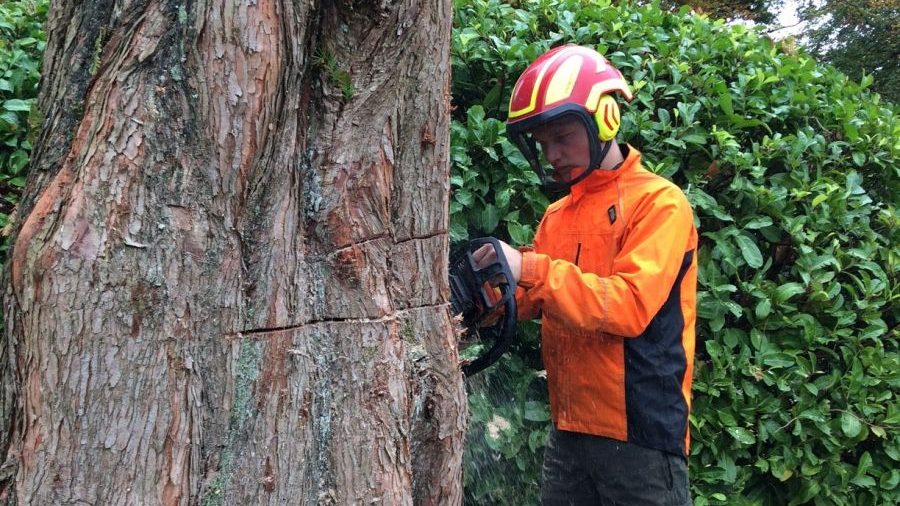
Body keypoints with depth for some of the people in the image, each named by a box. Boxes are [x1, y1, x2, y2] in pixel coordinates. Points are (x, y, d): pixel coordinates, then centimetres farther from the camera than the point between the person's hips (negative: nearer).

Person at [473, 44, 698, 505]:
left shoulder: (659, 202, -8)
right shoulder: (556, 215, 14)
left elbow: (632, 304, -20)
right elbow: (529, 299, 11)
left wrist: (531, 270, -25)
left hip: (639, 430, -7)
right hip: (569, 430, 7)